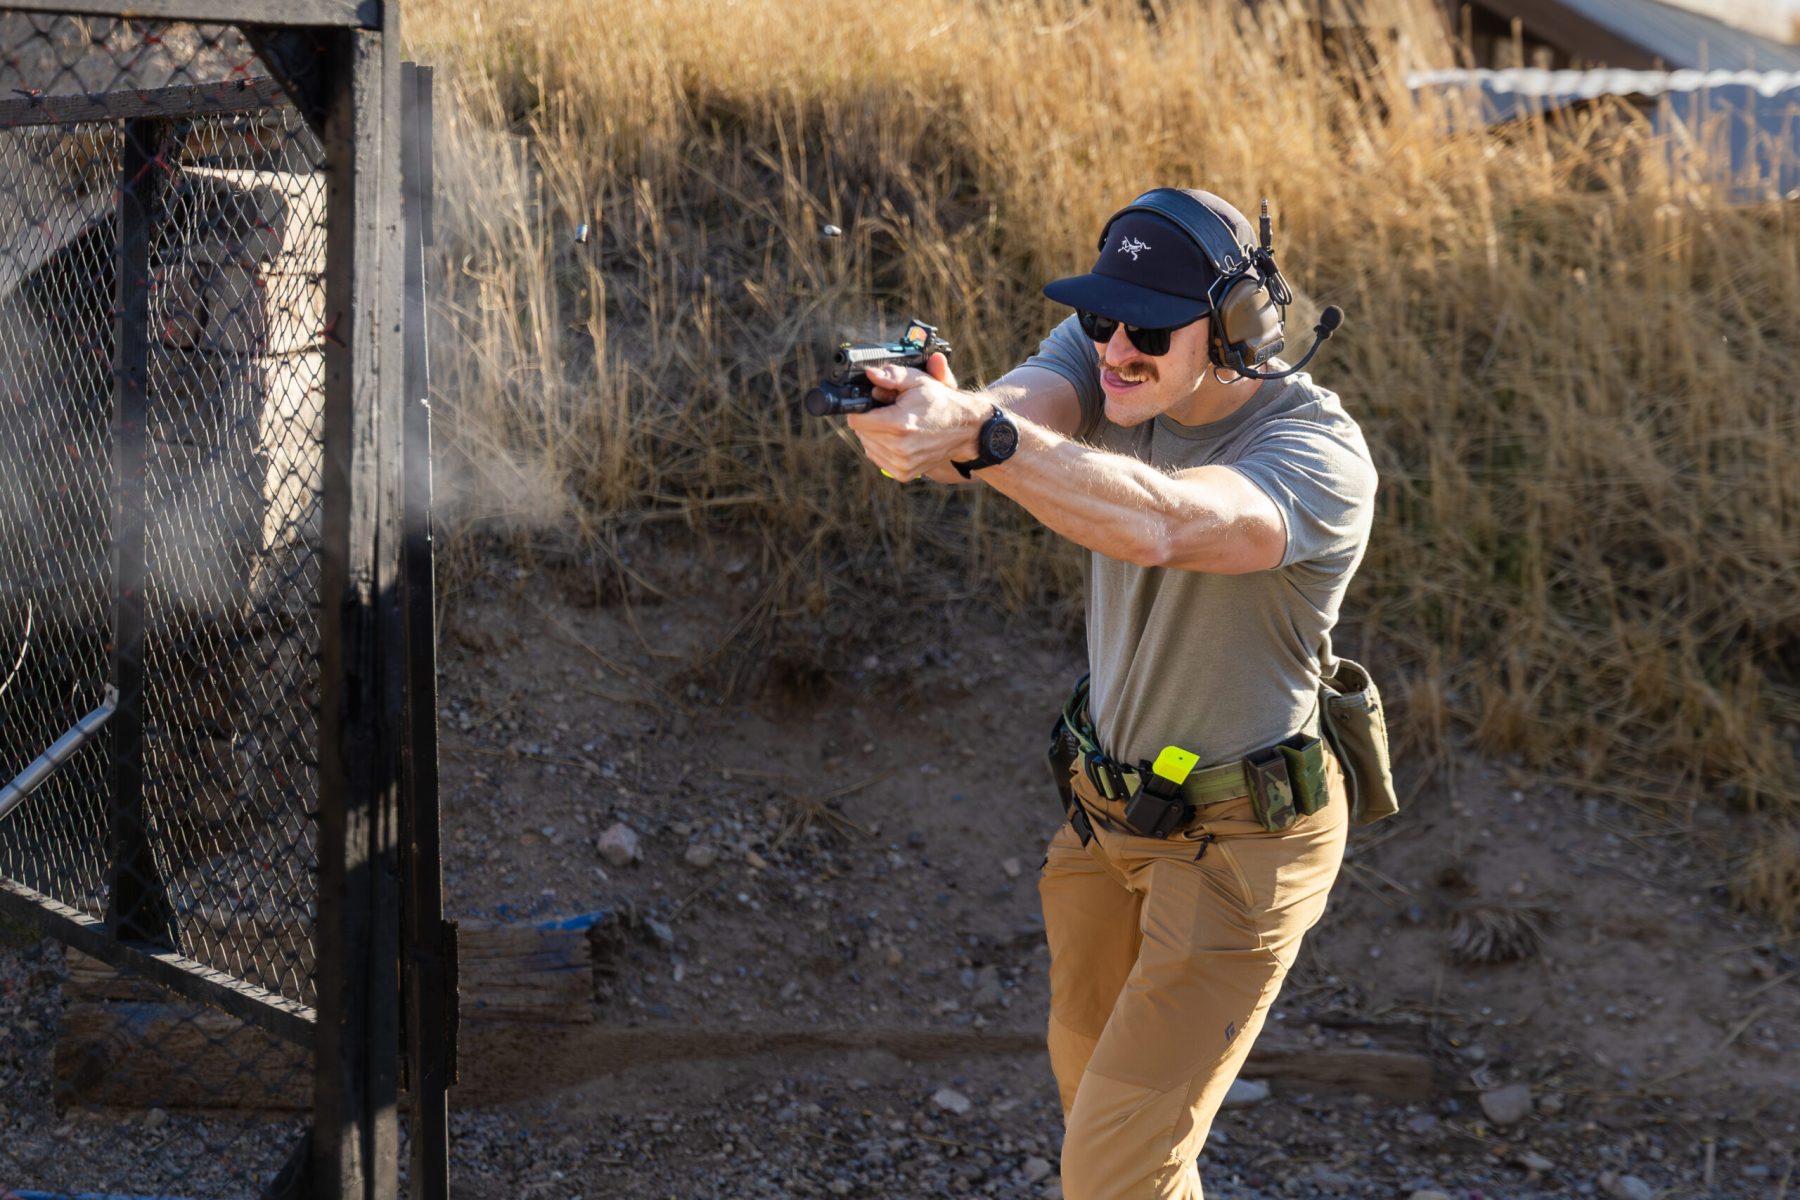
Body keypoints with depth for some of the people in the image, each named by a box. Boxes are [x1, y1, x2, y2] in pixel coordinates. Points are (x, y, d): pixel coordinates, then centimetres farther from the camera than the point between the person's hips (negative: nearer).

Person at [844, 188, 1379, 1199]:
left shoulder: (1323, 456, -28)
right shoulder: (1107, 363, -8)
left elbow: (1158, 524, -47)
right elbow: (1023, 406, -30)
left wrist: (979, 435, -61)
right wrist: (917, 424, -54)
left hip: (1236, 844, -7)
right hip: (1110, 804, 7)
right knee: (1091, 1070, 27)